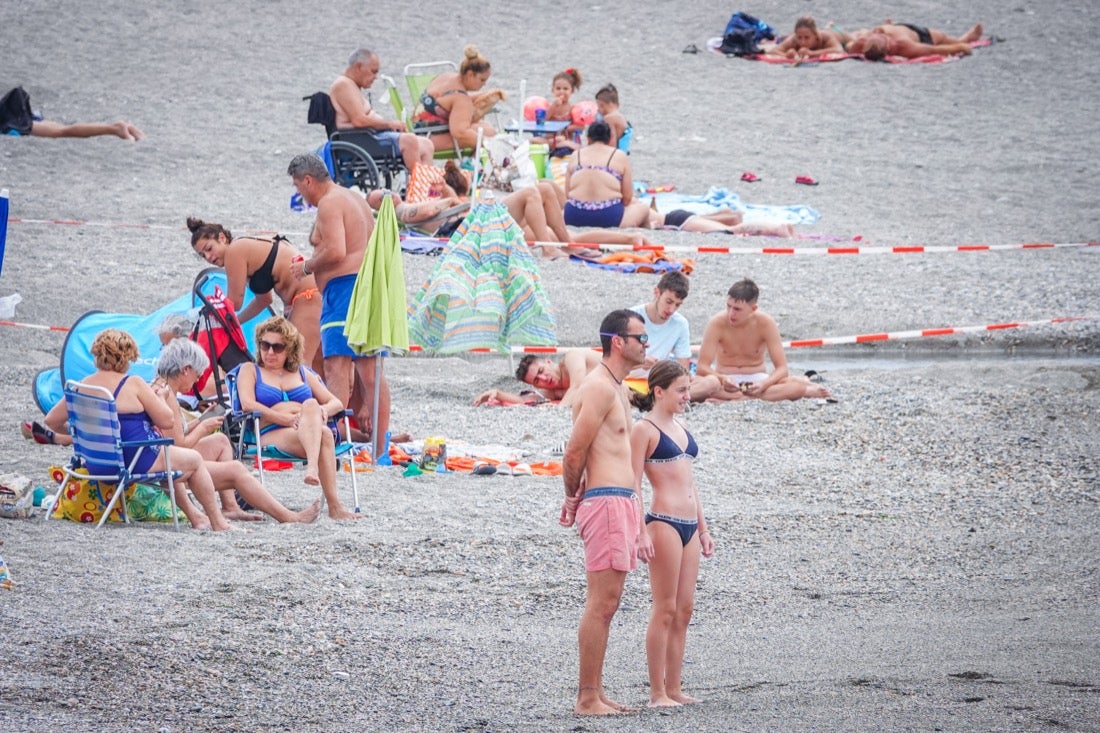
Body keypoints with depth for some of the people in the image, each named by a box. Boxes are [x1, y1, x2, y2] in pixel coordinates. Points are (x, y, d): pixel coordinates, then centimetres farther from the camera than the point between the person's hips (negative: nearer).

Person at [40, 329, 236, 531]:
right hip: (138, 461, -7)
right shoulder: (133, 385, -17)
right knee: (195, 460, 19)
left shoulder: (83, 386, 0)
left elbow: (52, 421, 6)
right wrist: (158, 397, 5)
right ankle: (218, 523, 26)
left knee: (168, 457, 35)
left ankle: (194, 515, 45)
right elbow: (168, 421, -13)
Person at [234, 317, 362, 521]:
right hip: (272, 434, -3)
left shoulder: (303, 373, 31)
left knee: (311, 405, -36)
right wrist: (284, 419, -13)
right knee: (324, 435, -36)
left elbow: (336, 403, 24)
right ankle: (334, 505, -54)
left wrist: (322, 410, -3)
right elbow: (247, 404, -1)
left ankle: (312, 465, -59)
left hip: (311, 432, 3)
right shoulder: (250, 370, 20)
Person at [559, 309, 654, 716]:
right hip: (606, 501, -10)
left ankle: (594, 693, 15)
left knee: (607, 603, 11)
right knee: (601, 603, -10)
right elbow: (574, 454, -15)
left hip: (622, 502, 10)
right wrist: (574, 499, 0)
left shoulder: (616, 388, 20)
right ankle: (587, 698, -9)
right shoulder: (599, 388, -13)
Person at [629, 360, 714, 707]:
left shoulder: (679, 428, 18)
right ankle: (657, 692, -3)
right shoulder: (644, 430, -5)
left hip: (689, 525, 8)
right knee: (665, 610, -6)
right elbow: (633, 485, -9)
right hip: (663, 522, -8)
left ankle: (674, 688, 12)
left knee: (684, 611, 8)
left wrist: (702, 529, 21)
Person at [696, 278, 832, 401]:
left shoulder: (765, 323, -13)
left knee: (795, 385, -31)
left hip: (757, 378, 1)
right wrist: (722, 379, -39)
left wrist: (764, 384, -36)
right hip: (726, 380, -1)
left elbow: (781, 368, -14)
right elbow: (702, 367, -17)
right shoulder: (717, 323, -14)